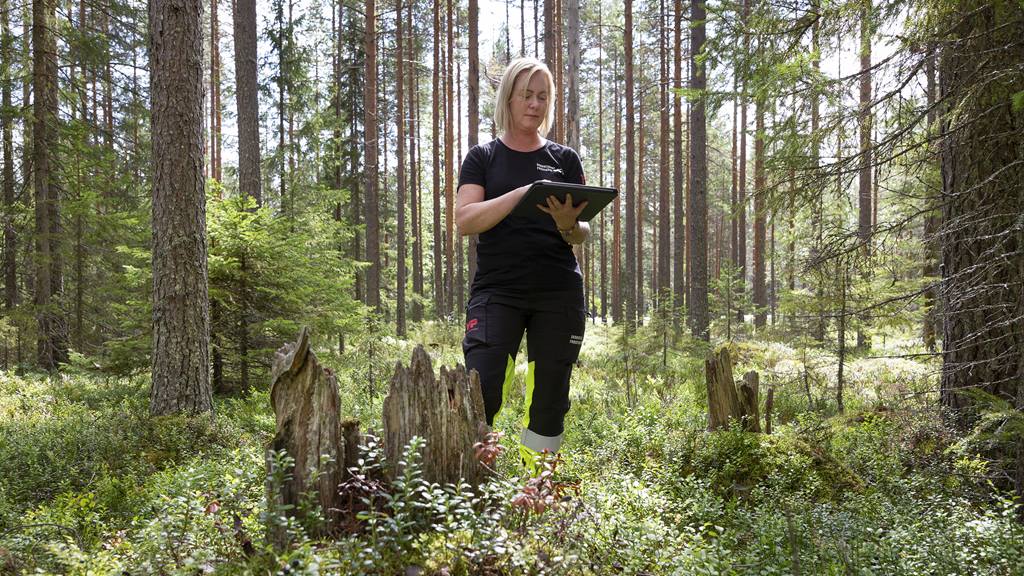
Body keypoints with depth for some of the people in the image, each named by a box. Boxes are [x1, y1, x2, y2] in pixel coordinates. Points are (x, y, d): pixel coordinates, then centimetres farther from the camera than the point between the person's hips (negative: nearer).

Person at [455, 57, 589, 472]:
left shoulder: (565, 159, 13)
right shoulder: (483, 158, 9)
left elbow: (582, 234, 10)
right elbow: (465, 220, -6)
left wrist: (568, 224, -14)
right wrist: (523, 193, -17)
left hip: (559, 294, 2)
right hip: (496, 290, -2)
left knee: (549, 399, 4)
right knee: (481, 394, -16)